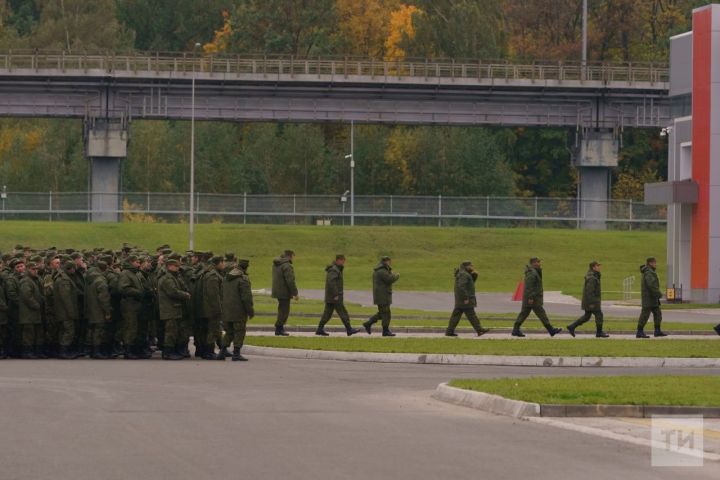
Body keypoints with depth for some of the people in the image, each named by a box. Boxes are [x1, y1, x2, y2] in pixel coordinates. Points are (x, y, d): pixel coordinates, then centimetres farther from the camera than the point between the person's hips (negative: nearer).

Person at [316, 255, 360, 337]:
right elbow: (331, 282, -25)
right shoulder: (334, 270, -15)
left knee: (327, 313, 9)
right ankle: (349, 330, -2)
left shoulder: (336, 269, 17)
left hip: (329, 298, 10)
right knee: (343, 312, -5)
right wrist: (335, 295, -24)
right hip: (335, 297, -10)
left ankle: (320, 329, 7)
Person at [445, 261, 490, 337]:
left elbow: (471, 282, 27)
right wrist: (465, 298, -24)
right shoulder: (463, 274, -15)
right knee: (471, 315, -6)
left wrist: (474, 275, 9)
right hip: (465, 300, -10)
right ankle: (479, 330, -3)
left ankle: (449, 331, 6)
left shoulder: (464, 274, 18)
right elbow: (461, 287, -24)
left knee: (456, 315, 8)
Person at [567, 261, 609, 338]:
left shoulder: (595, 276, 14)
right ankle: (599, 332, 9)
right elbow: (589, 291, -24)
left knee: (587, 316, 14)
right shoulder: (591, 278, -20)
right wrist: (591, 303, -23)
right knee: (599, 314, 0)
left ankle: (571, 327, 14)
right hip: (592, 301, -10)